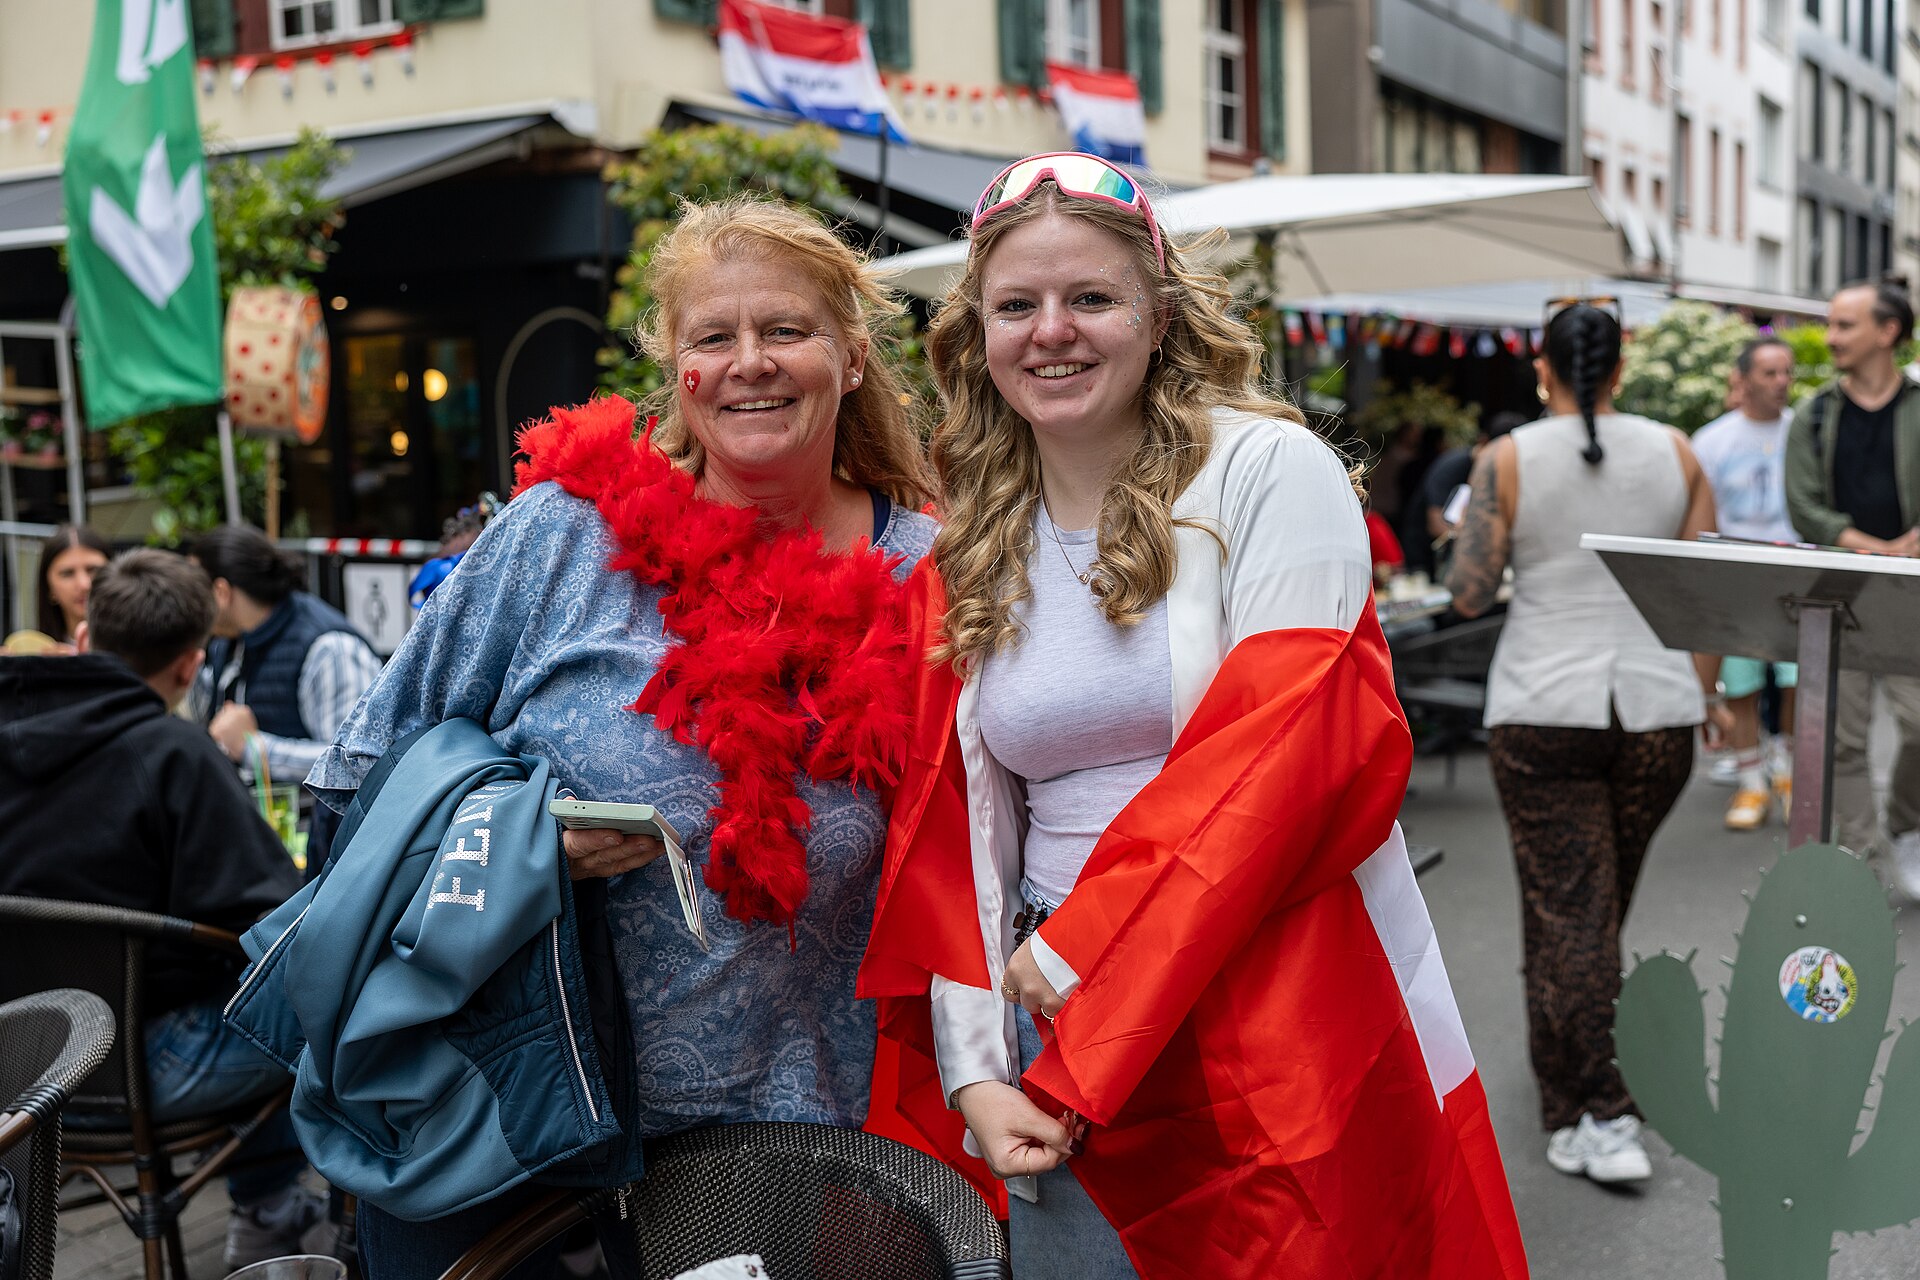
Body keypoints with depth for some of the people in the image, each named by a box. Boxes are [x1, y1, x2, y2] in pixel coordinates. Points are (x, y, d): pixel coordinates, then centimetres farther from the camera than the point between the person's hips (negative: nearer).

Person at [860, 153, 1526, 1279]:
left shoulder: (1267, 470, -7)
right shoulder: (967, 549, 8)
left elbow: (1296, 754, -16)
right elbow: (950, 824, 7)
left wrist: (1080, 948, -14)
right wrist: (973, 1067, -2)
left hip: (1289, 1019, -4)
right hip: (1062, 1048, 4)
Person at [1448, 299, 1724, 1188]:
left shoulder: (1507, 460, -5)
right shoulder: (1674, 452, 3)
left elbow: (1468, 597, -6)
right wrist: (1714, 690, 13)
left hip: (1543, 710, -3)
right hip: (1657, 709, 4)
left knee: (1566, 909, 0)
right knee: (1606, 897, 20)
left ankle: (1597, 1120, -3)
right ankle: (1570, 1066, 41)